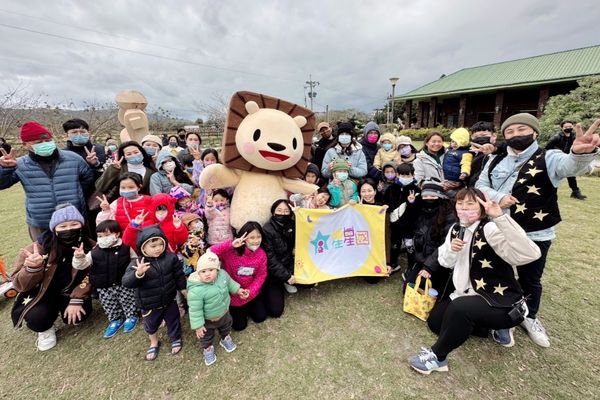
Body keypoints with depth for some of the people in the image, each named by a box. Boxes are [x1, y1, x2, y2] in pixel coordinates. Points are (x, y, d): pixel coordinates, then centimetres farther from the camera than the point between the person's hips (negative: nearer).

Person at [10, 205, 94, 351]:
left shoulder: (89, 247, -19)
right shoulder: (38, 249, -24)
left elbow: (88, 276, -13)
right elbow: (19, 285, -19)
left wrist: (77, 300, -22)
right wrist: (33, 268, -40)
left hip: (70, 292, 2)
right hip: (41, 293, -1)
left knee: (78, 315, -18)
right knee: (37, 316, -28)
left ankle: (61, 308, 20)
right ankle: (45, 329, 10)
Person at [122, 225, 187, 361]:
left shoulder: (171, 258, -15)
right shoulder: (137, 263, -21)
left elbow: (179, 275, -2)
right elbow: (126, 282, -29)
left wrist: (183, 289, 7)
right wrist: (138, 274, -49)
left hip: (169, 301, 1)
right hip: (150, 305, 0)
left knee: (173, 321, 20)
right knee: (151, 325, 24)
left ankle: (176, 339, 49)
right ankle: (154, 343, 54)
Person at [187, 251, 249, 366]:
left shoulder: (223, 274, -25)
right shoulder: (195, 290, -40)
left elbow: (229, 282, -1)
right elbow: (195, 310, -27)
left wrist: (238, 290, 7)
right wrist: (198, 325, -20)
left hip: (224, 313, 4)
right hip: (208, 320, -4)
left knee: (226, 326, 32)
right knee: (206, 336, 25)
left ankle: (225, 339, 63)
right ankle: (207, 349, 57)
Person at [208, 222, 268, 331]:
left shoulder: (261, 254, -14)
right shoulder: (232, 251, -25)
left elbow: (261, 276, -7)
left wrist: (250, 291, -20)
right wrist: (231, 244, -48)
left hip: (252, 293, 3)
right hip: (233, 293, -3)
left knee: (260, 317, 10)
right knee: (239, 325, 5)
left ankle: (248, 306, 39)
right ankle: (240, 310, 36)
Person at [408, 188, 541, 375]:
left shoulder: (490, 229, -21)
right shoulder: (456, 229, 2)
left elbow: (530, 254, -38)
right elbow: (445, 262, 8)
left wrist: (500, 217, -44)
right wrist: (452, 250, -14)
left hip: (502, 302, -8)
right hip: (468, 295, 8)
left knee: (460, 308, -35)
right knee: (434, 321, 8)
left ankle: (437, 356, -10)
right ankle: (493, 329, 20)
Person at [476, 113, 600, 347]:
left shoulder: (548, 159, -9)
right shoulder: (496, 161, 3)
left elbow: (570, 166, -31)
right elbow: (480, 185, 6)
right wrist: (497, 197, -14)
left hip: (534, 234, -3)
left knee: (530, 280, 14)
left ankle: (530, 317, 39)